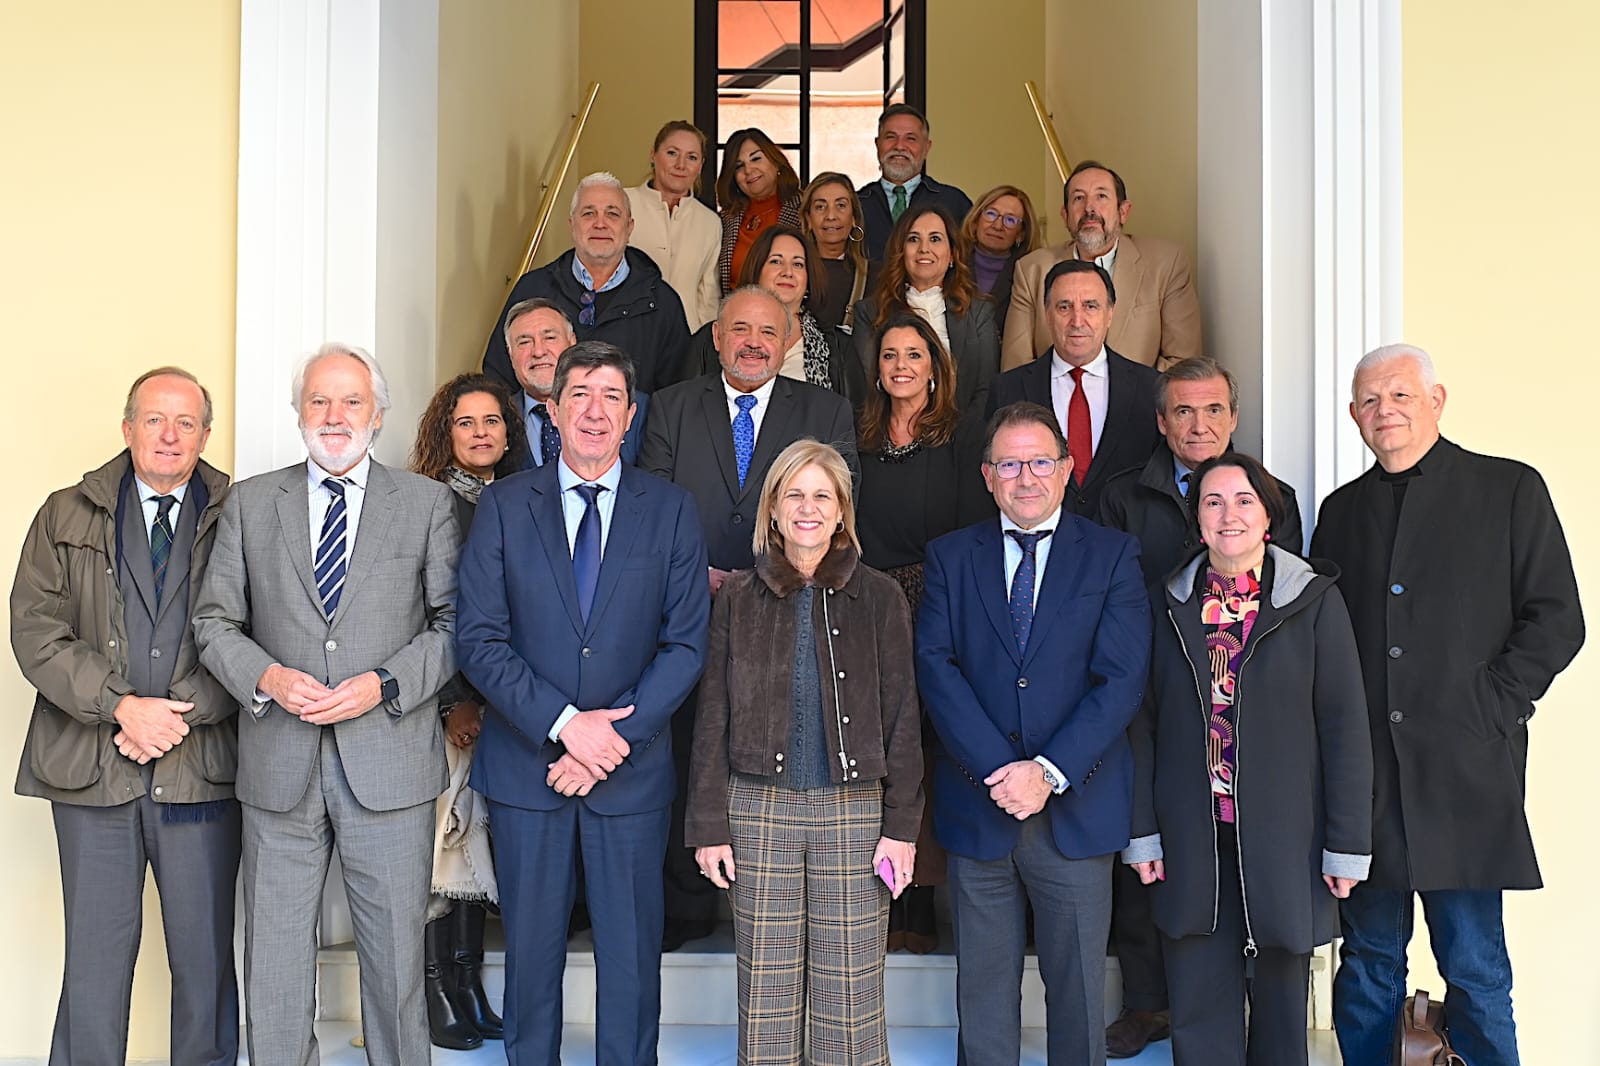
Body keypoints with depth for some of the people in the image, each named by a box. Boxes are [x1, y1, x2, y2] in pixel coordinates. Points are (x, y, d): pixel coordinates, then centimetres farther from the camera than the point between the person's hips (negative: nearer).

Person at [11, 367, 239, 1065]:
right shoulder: (66, 517, 10)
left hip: (201, 771, -1)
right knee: (95, 960, 7)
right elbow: (36, 630, 0)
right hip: (93, 771, 1)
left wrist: (180, 715, -12)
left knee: (206, 960, 7)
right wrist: (121, 707, -11)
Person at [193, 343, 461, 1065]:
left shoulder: (427, 503, 5)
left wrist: (386, 684, -12)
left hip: (389, 764, -1)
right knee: (274, 962, 10)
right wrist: (266, 677, -9)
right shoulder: (250, 502, 10)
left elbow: (454, 620, 2)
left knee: (396, 957, 7)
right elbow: (214, 620, 9)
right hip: (279, 767, 2)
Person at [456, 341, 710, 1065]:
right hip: (526, 763, 0)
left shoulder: (670, 510, 2)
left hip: (632, 769, 0)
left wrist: (617, 737, -12)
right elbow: (480, 639, -4)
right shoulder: (503, 505, 2)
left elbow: (686, 643, -2)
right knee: (531, 949, 12)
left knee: (631, 956, 7)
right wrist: (566, 724, -14)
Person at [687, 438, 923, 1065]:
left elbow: (902, 718, 4)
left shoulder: (879, 598, 5)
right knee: (766, 988, 5)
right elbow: (713, 719, 7)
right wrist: (709, 825, 2)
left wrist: (903, 825, -2)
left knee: (850, 989, 1)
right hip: (760, 808, 1)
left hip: (854, 811, -1)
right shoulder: (737, 599, 7)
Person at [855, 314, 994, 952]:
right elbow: (845, 534, 14)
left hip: (938, 614, -3)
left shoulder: (962, 437, 2)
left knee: (926, 756, -2)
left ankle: (921, 906, 6)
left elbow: (976, 534, -3)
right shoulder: (862, 439, 13)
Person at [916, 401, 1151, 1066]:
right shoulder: (950, 557, 7)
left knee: (1078, 987, 8)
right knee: (983, 988, 10)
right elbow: (936, 668, -4)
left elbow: (1121, 679, -6)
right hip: (977, 809, 1)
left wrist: (1049, 773, -15)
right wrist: (998, 771, -14)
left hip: (1078, 808, -1)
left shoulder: (1112, 555, 3)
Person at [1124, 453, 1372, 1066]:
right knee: (1200, 1006, 5)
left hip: (1284, 838, -1)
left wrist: (1348, 845, -5)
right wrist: (1142, 831, 2)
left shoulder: (1314, 601, -2)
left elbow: (1345, 727, -2)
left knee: (1281, 998, 10)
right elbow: (1144, 724, 7)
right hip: (1190, 843, 2)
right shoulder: (1170, 606, 5)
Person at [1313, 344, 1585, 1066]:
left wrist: (1488, 708, -9)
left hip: (1465, 770, -3)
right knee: (1368, 962, 10)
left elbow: (1557, 621, -1)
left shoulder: (1510, 490, 3)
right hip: (1363, 775, 4)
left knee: (1474, 967, 1)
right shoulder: (1342, 510, 15)